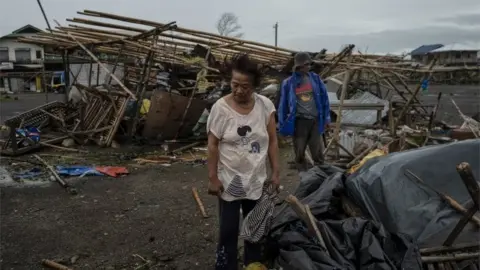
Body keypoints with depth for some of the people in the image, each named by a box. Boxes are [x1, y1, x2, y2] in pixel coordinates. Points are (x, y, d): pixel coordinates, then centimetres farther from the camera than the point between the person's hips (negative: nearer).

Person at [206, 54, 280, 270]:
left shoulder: (265, 105, -6)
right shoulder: (220, 107, -12)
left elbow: (272, 142, 1)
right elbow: (213, 145, -8)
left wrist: (275, 173, 1)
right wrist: (213, 178, -9)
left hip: (257, 180, 3)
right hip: (229, 181, -3)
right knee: (228, 230, 6)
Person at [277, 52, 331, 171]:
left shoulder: (315, 78, 2)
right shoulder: (288, 83, -4)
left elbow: (324, 98, 9)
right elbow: (283, 104, 2)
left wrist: (326, 118, 8)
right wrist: (282, 124, 3)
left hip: (315, 120, 1)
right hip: (299, 121, -1)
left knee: (318, 152, 9)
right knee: (300, 151, 10)